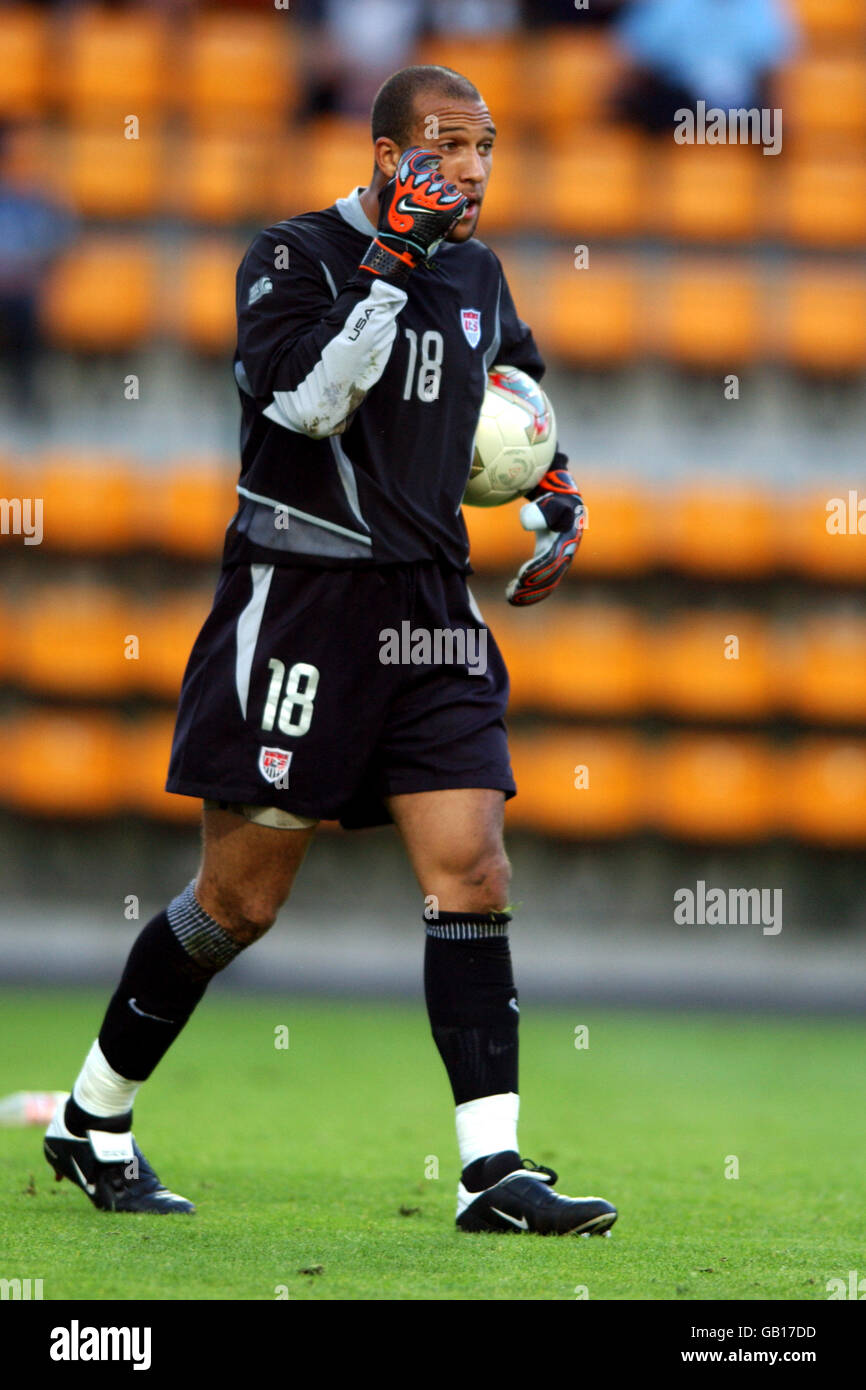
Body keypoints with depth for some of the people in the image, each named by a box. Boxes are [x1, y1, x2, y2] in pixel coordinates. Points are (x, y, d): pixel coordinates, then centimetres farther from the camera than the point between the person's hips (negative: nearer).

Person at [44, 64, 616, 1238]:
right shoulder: (295, 256, -8)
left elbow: (521, 383, 33)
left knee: (472, 870, -7)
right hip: (301, 603, -6)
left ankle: (494, 1171, -10)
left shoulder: (476, 273, 12)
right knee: (241, 898, 0)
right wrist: (392, 263, -26)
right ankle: (93, 1121, 19)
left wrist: (558, 503, 21)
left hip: (430, 610, 6)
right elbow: (305, 400, -24)